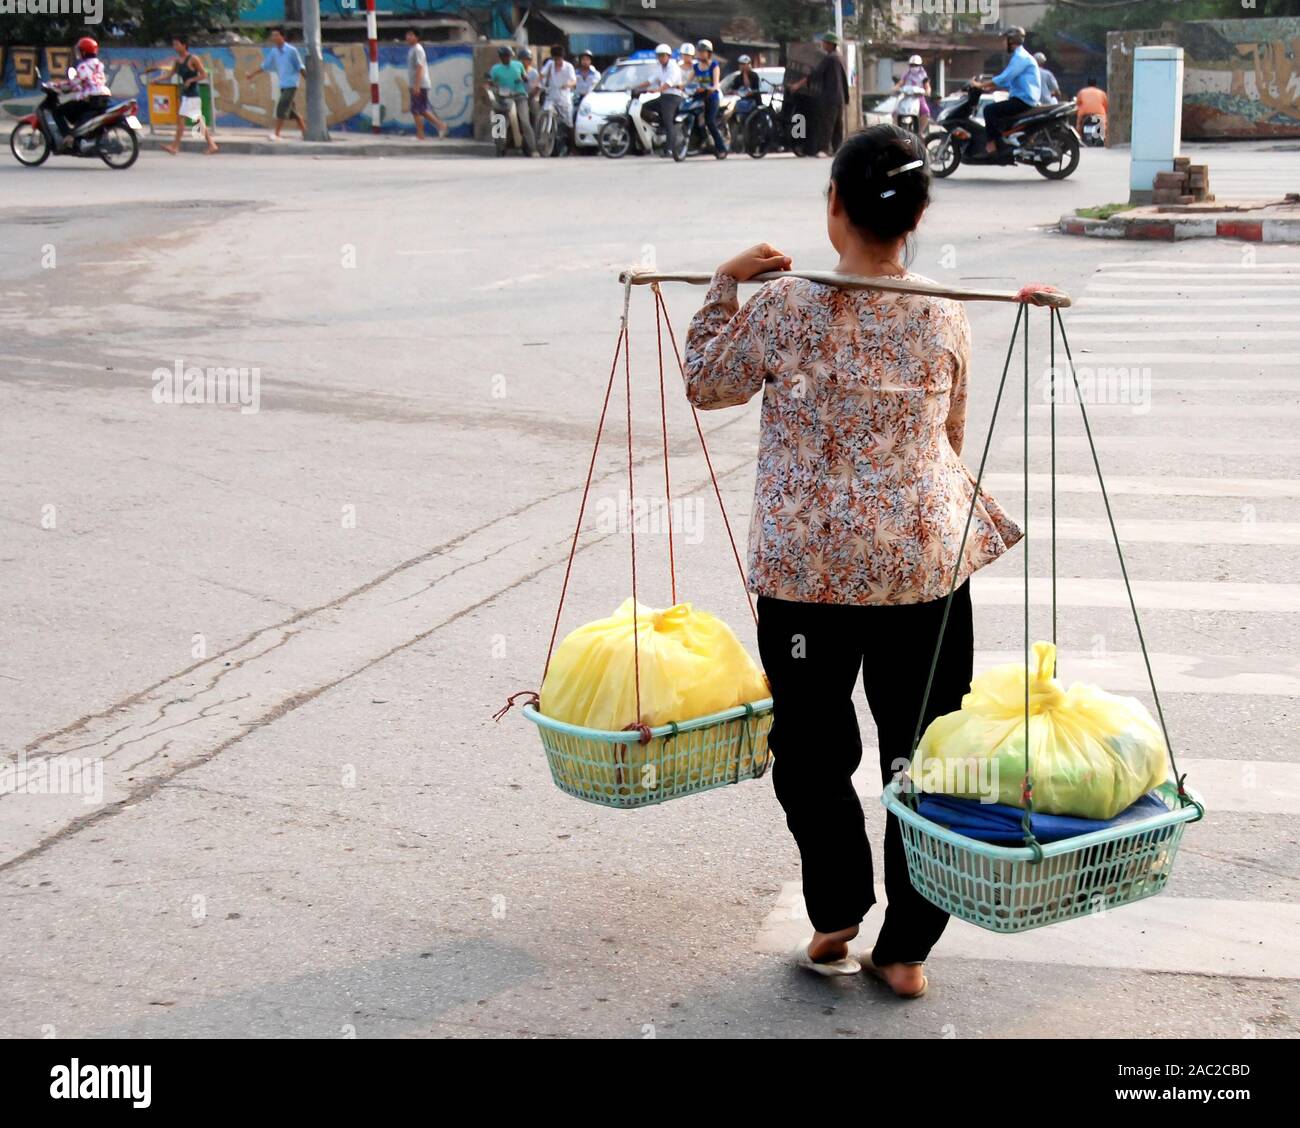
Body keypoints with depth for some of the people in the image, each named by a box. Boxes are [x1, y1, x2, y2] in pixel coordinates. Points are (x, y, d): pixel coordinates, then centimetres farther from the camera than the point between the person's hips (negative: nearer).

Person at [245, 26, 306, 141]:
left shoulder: (291, 50, -11)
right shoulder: (273, 51, 6)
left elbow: (300, 67, -8)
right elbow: (265, 66, 14)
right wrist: (252, 74, 9)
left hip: (291, 84, -7)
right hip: (283, 85, 7)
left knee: (281, 107, -16)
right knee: (292, 110, 11)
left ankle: (276, 134, -14)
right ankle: (305, 133, 21)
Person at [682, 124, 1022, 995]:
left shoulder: (784, 307, -9)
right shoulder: (946, 318, -2)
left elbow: (706, 384, 7)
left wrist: (726, 285, 13)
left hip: (807, 563, -2)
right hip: (925, 562, 2)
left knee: (811, 750, 16)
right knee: (921, 757, 10)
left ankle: (837, 920, 20)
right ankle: (907, 950, 16)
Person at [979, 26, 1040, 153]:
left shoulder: (1020, 57, -13)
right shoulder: (1020, 56, 21)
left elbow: (1004, 78, -22)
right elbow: (1009, 82, 24)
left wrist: (981, 85, -17)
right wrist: (990, 89, 15)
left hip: (1023, 100, -11)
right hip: (1023, 100, 11)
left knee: (990, 110, -16)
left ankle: (993, 144, -17)